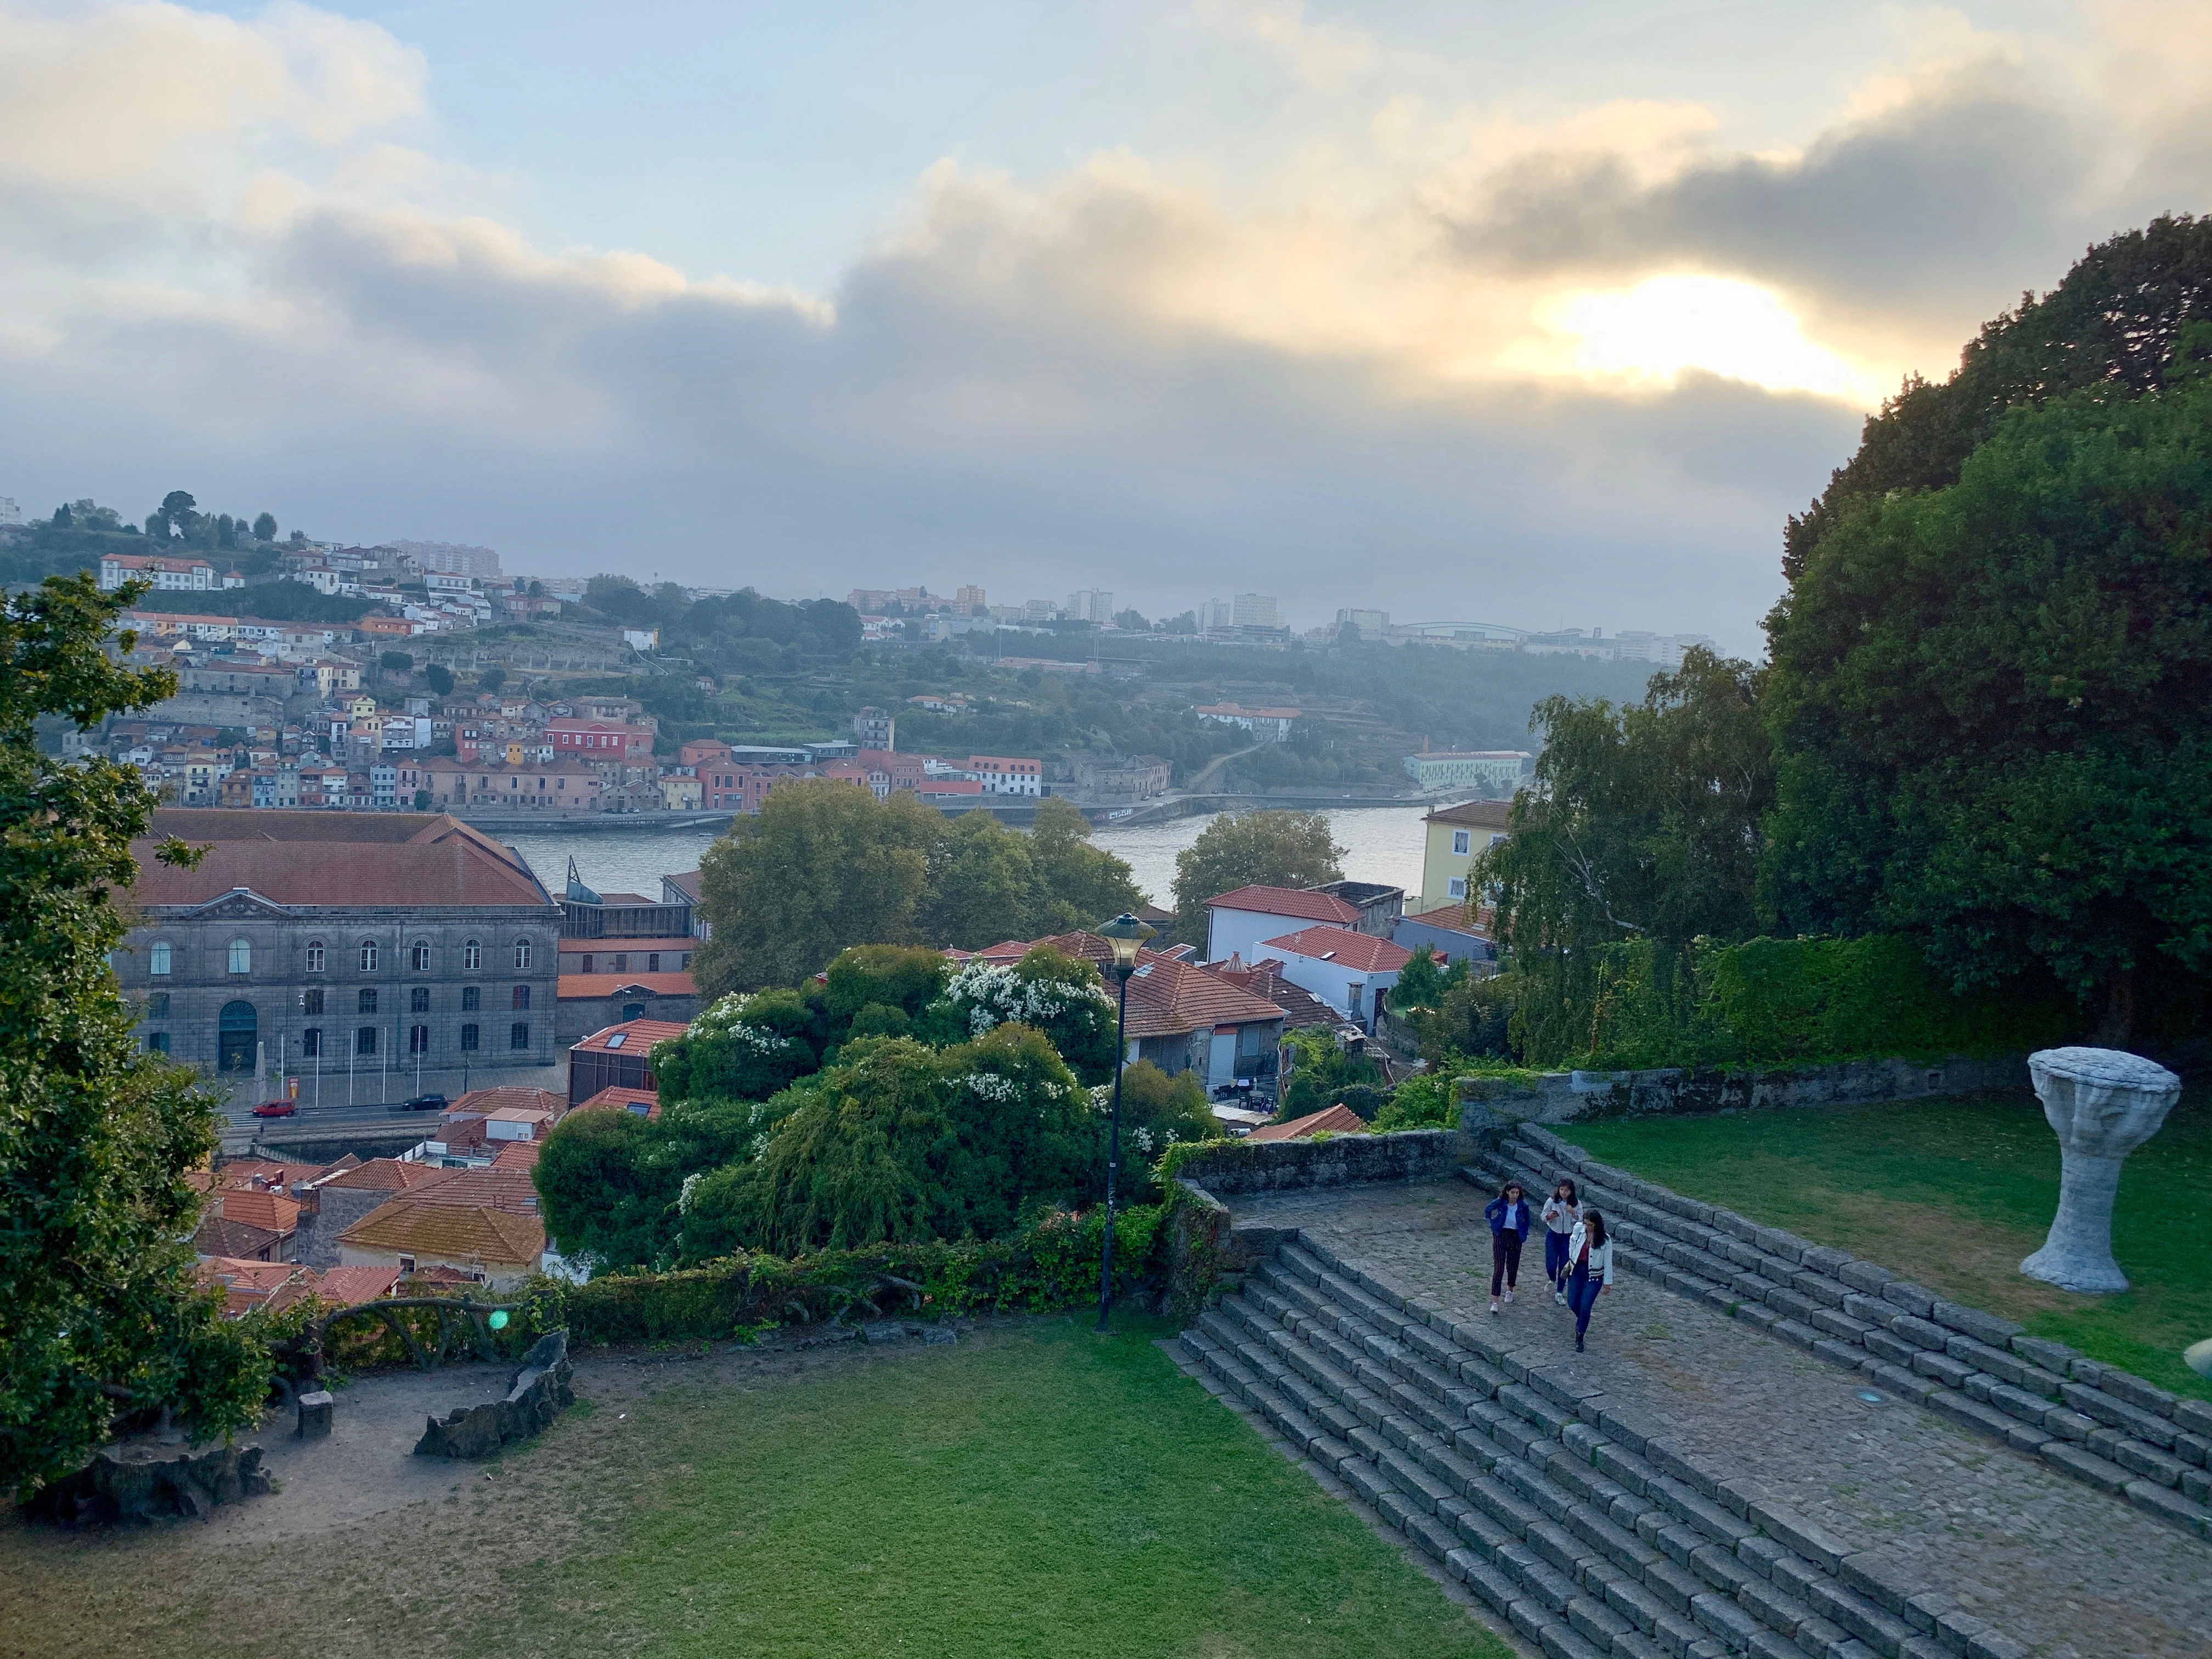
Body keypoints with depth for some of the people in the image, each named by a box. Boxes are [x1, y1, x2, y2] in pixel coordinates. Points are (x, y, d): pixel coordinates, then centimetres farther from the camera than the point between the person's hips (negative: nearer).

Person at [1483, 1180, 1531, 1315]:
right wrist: (1492, 1223, 5)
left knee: (1513, 1266, 13)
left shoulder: (1523, 1206, -8)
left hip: (1515, 1237, 2)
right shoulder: (1500, 1202, -11)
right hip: (1501, 1235, -2)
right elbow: (1487, 1209, 7)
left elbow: (1527, 1222, 10)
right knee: (1499, 1267, -10)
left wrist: (1524, 1234, 5)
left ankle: (1510, 1290, 45)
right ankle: (1495, 1301, -12)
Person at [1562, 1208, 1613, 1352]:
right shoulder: (1578, 1228, -10)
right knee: (1573, 1304, 9)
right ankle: (1582, 1320, 43)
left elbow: (1608, 1262, -9)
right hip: (1576, 1271, 4)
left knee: (1585, 1307, -4)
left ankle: (1580, 1338, 13)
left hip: (1594, 1276, -3)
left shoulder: (1605, 1240, -17)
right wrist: (1570, 1260, 19)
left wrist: (1607, 1283, -6)